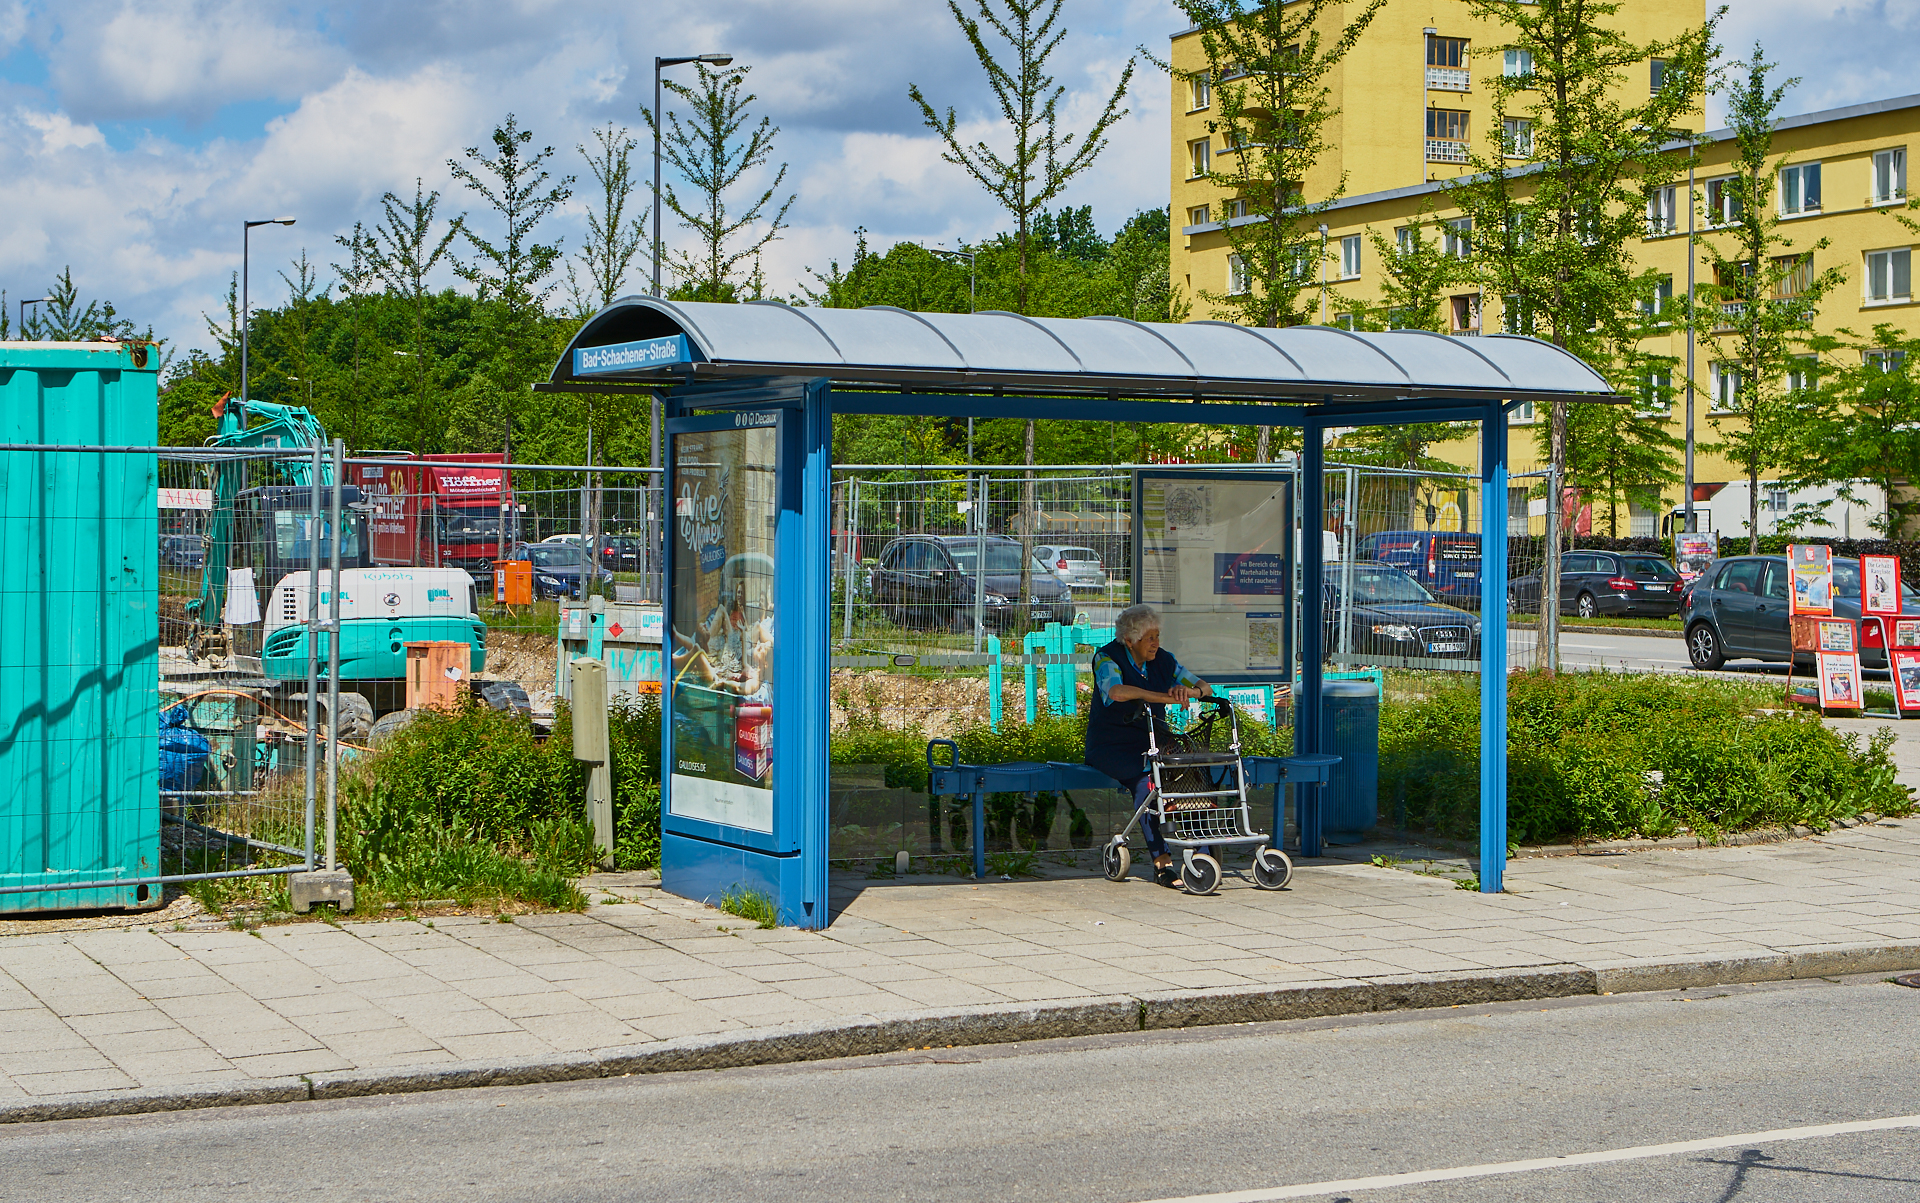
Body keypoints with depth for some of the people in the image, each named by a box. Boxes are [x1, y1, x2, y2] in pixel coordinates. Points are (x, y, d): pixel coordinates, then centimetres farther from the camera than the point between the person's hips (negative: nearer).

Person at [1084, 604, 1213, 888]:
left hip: (1154, 740, 5)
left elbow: (1205, 688, 7)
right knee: (1145, 781, -33)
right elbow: (1116, 691, -31)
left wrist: (1192, 690, -19)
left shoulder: (1163, 660, 8)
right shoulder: (1107, 658, -8)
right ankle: (1161, 861, -32)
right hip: (1112, 745, -5)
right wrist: (1166, 697, -36)